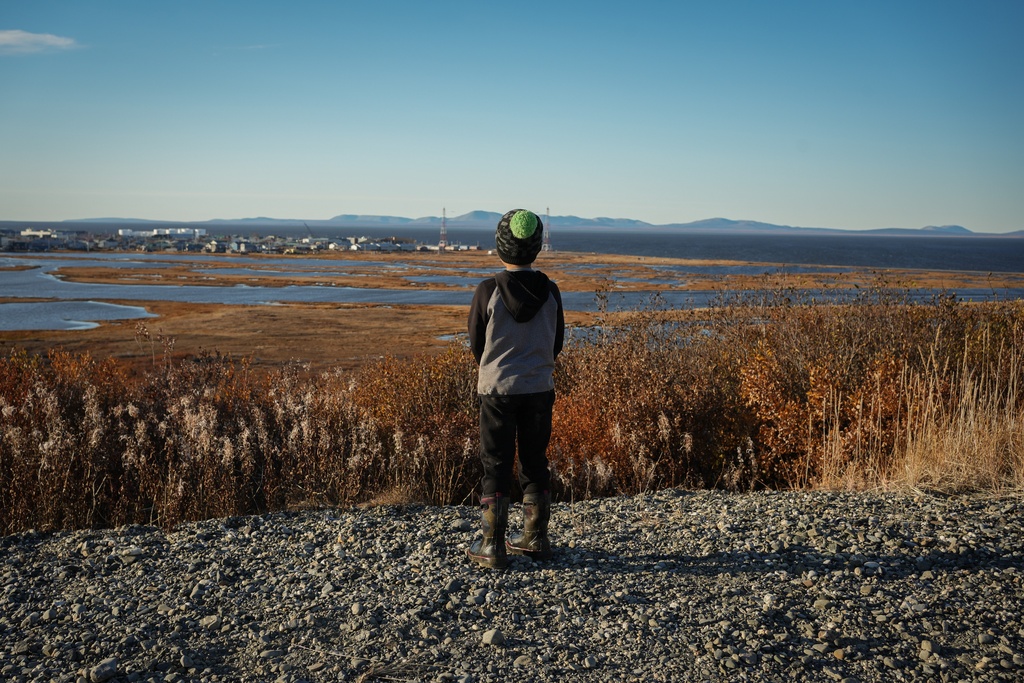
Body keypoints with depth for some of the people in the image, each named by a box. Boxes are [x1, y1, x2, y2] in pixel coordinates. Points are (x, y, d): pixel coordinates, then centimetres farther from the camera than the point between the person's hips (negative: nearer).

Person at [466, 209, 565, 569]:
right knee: (535, 463, 14)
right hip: (539, 389, 3)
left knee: (496, 465, 5)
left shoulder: (488, 290, -13)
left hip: (497, 389, -3)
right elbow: (557, 343, 6)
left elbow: (476, 343, -2)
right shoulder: (550, 291, -4)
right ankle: (535, 539, 24)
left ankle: (492, 547, 10)